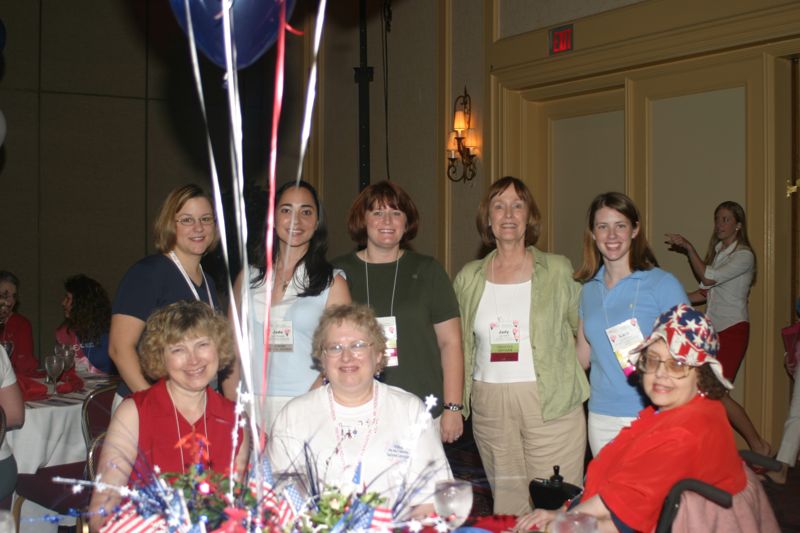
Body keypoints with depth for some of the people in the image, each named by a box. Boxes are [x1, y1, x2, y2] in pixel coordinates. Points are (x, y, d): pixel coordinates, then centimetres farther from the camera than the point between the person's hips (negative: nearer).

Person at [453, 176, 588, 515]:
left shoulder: (557, 270, 2)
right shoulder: (469, 277, 9)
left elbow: (585, 331, 7)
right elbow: (462, 347, 14)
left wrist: (569, 376, -2)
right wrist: (455, 404, 10)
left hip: (551, 404, -2)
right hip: (489, 406, 3)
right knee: (506, 504, 8)